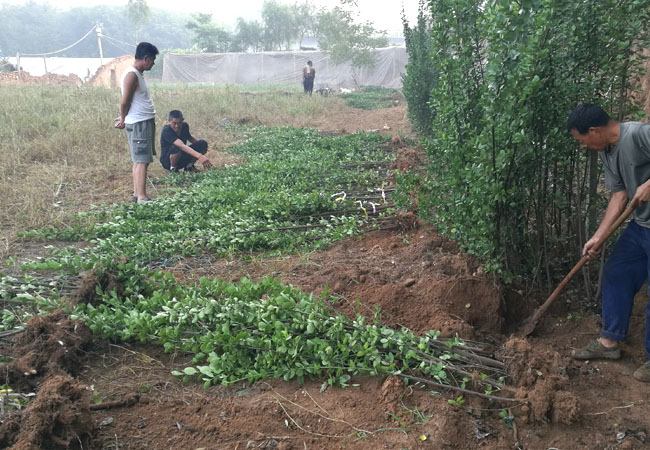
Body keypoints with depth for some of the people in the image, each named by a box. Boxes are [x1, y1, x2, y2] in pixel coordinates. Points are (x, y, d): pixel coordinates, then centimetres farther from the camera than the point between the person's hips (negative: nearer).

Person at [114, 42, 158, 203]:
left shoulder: (138, 74, 17)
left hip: (146, 122, 10)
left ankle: (137, 194, 19)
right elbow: (125, 102, -14)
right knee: (142, 161, -11)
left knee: (139, 160, 12)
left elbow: (125, 103, 20)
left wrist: (123, 117, 12)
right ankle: (142, 197, -11)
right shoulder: (131, 75, -15)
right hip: (139, 123, -10)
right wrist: (123, 118, 0)